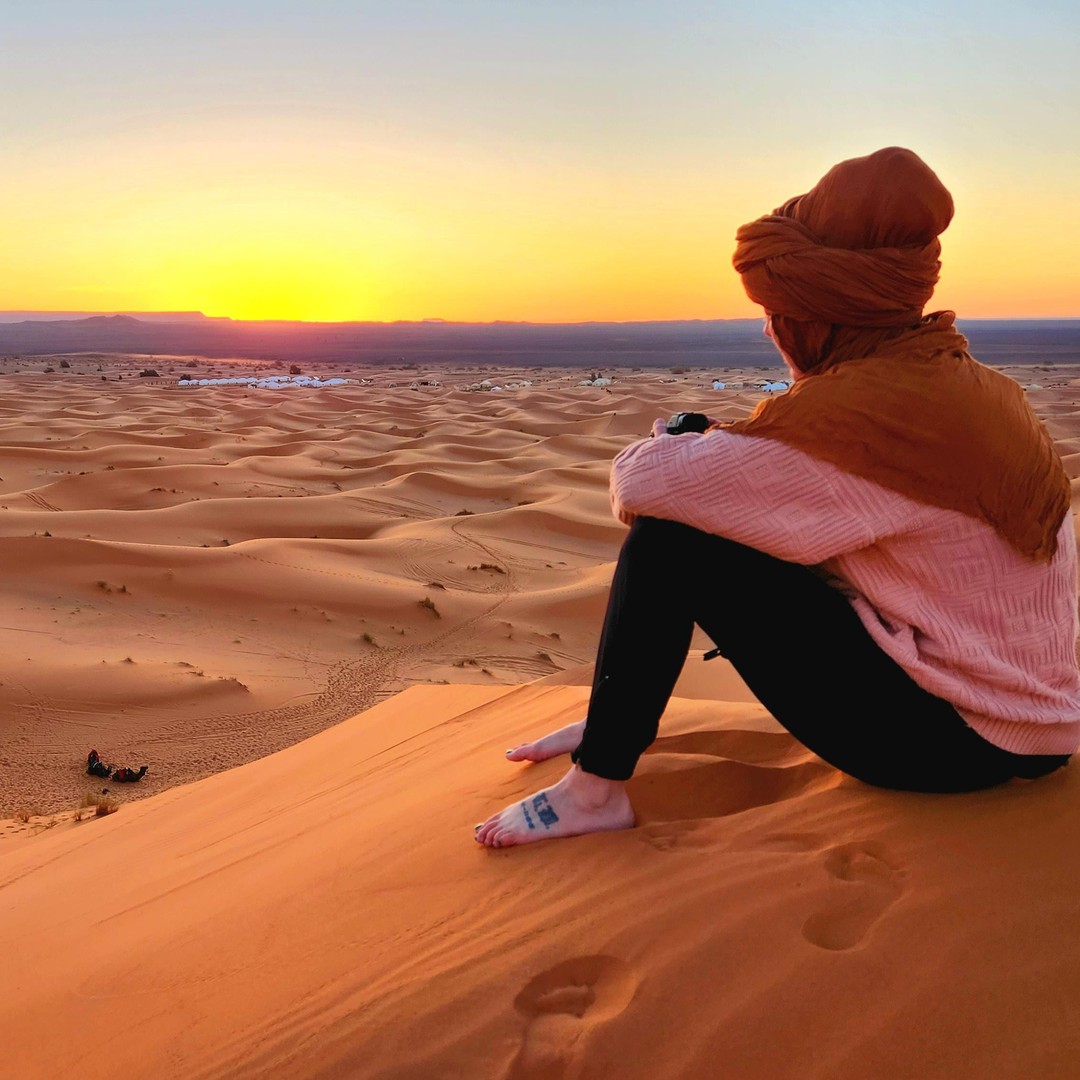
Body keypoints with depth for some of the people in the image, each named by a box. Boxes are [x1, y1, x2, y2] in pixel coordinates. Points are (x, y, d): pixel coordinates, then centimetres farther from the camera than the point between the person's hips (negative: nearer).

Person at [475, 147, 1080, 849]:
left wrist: (665, 445, -2)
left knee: (668, 539, -15)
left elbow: (642, 485, -25)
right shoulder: (954, 373, 3)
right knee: (735, 519, 14)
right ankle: (623, 720, 24)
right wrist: (709, 447, 2)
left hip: (956, 740, -9)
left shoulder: (869, 407, -25)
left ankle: (598, 787, -4)